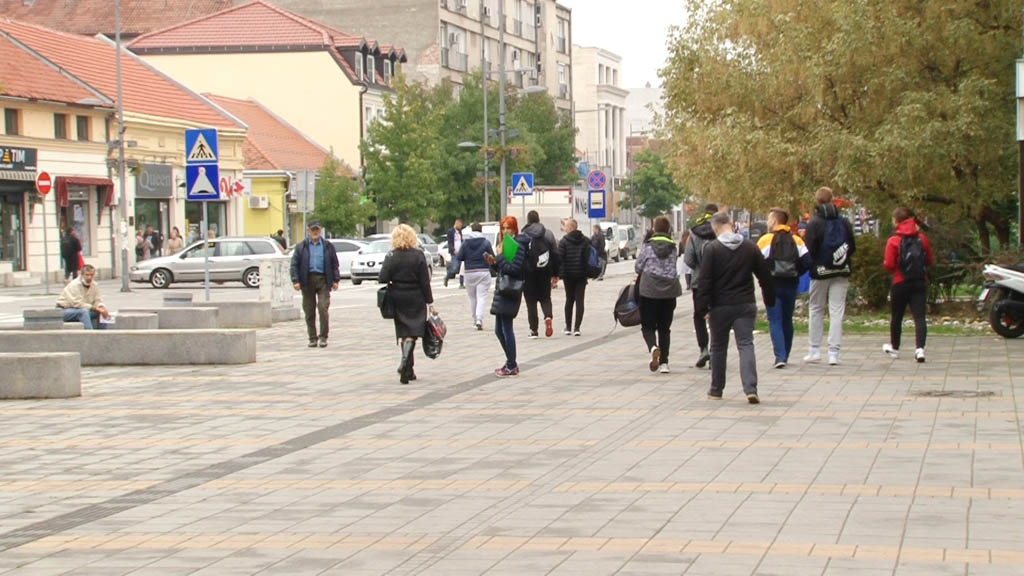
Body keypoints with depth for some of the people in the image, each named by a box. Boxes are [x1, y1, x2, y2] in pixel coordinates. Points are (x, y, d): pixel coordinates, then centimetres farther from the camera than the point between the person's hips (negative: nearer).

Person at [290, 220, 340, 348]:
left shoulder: (327, 246, 11)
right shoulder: (301, 247, 8)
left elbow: (335, 264, 13)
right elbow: (294, 264, 4)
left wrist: (336, 280, 5)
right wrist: (295, 281, -6)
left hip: (323, 280, -1)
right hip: (308, 280, 1)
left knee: (323, 308, -12)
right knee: (309, 311, 3)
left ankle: (323, 337, -3)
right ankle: (312, 338, 11)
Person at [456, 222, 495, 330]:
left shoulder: (465, 242, 0)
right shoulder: (486, 242, -3)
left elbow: (459, 257, -1)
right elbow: (493, 258, -2)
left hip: (470, 273, 1)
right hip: (483, 272, -1)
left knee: (472, 298, 13)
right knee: (482, 297, -3)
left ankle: (475, 320, 17)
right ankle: (479, 319, -19)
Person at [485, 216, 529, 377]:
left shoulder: (518, 246, -12)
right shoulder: (507, 244, 17)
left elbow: (514, 269, -21)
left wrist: (499, 257, -15)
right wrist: (493, 263, 4)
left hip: (510, 293, -10)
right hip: (503, 291, 10)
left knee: (506, 328, -6)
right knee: (499, 330, 13)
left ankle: (511, 366, 0)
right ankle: (511, 362, 23)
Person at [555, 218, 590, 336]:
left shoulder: (564, 241, -7)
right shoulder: (586, 241, 2)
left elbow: (559, 259, -9)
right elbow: (589, 258, 3)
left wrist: (555, 275, -3)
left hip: (568, 274, -1)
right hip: (582, 274, 1)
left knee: (569, 300, 12)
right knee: (579, 300, 0)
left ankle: (568, 327, 16)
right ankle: (577, 327, -9)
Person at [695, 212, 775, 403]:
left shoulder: (712, 249, -8)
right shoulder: (750, 247, 3)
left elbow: (705, 280, -10)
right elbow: (765, 276, 9)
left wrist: (702, 307, -6)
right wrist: (770, 300, 21)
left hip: (720, 307, -2)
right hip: (745, 305, 2)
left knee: (718, 348, 12)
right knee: (746, 345, -2)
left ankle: (716, 390, 22)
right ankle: (750, 389, -18)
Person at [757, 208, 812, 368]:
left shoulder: (766, 239, -8)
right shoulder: (796, 240, 3)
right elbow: (807, 262, -5)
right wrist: (795, 274, 10)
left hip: (772, 285, -4)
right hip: (791, 286, 4)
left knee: (775, 321, -3)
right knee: (787, 320, 16)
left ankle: (780, 356, -17)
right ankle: (785, 356, 23)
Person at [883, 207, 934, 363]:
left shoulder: (894, 241, -10)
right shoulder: (922, 239, 2)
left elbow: (889, 265, -12)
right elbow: (930, 261, 8)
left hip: (900, 283, -2)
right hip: (920, 283, 2)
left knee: (896, 316, 15)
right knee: (919, 316, -5)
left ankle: (894, 347, 31)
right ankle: (920, 348, -22)